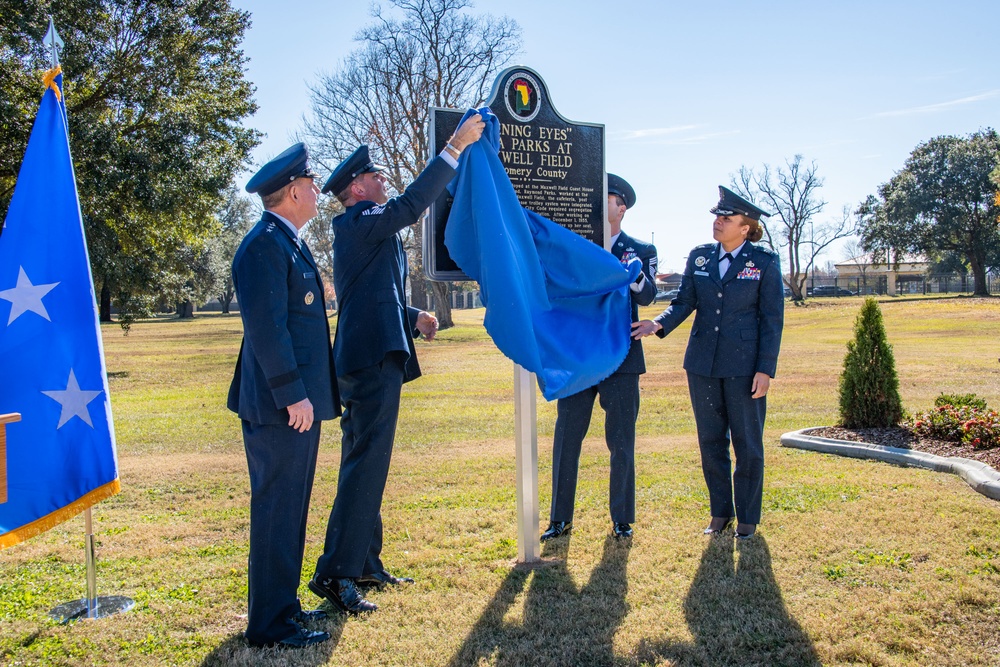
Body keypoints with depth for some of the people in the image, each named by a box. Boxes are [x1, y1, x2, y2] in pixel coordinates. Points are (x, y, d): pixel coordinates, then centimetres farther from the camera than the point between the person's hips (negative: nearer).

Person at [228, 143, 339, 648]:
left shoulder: (287, 243, 17)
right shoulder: (264, 246, -15)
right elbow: (266, 326, -21)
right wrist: (292, 395, -22)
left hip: (298, 402, 10)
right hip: (280, 407, -10)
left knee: (288, 510, 17)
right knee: (276, 512, -2)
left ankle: (282, 606, 29)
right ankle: (269, 625, 8)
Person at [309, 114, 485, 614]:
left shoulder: (361, 229, 23)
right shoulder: (360, 222, -7)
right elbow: (411, 204, -24)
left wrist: (412, 318, 15)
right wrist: (456, 148, -20)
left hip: (370, 361, 11)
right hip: (373, 361, -11)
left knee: (365, 465, 13)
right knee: (365, 465, -11)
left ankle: (365, 566, 23)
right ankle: (335, 573, -7)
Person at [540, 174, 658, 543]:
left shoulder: (641, 250, 6)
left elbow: (647, 297, -10)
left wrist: (635, 274, -31)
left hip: (621, 359, -1)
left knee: (621, 442, 5)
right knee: (566, 437, 4)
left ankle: (622, 519, 19)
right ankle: (560, 518, 16)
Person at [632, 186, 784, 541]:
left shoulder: (765, 261, -4)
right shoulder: (699, 256, 6)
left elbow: (772, 318, -4)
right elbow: (684, 302, 3)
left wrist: (765, 369, -10)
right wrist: (659, 324, -18)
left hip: (744, 364, -3)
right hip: (703, 362, 4)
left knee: (747, 443, 5)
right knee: (711, 441, 10)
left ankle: (747, 518, 20)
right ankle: (720, 512, 25)